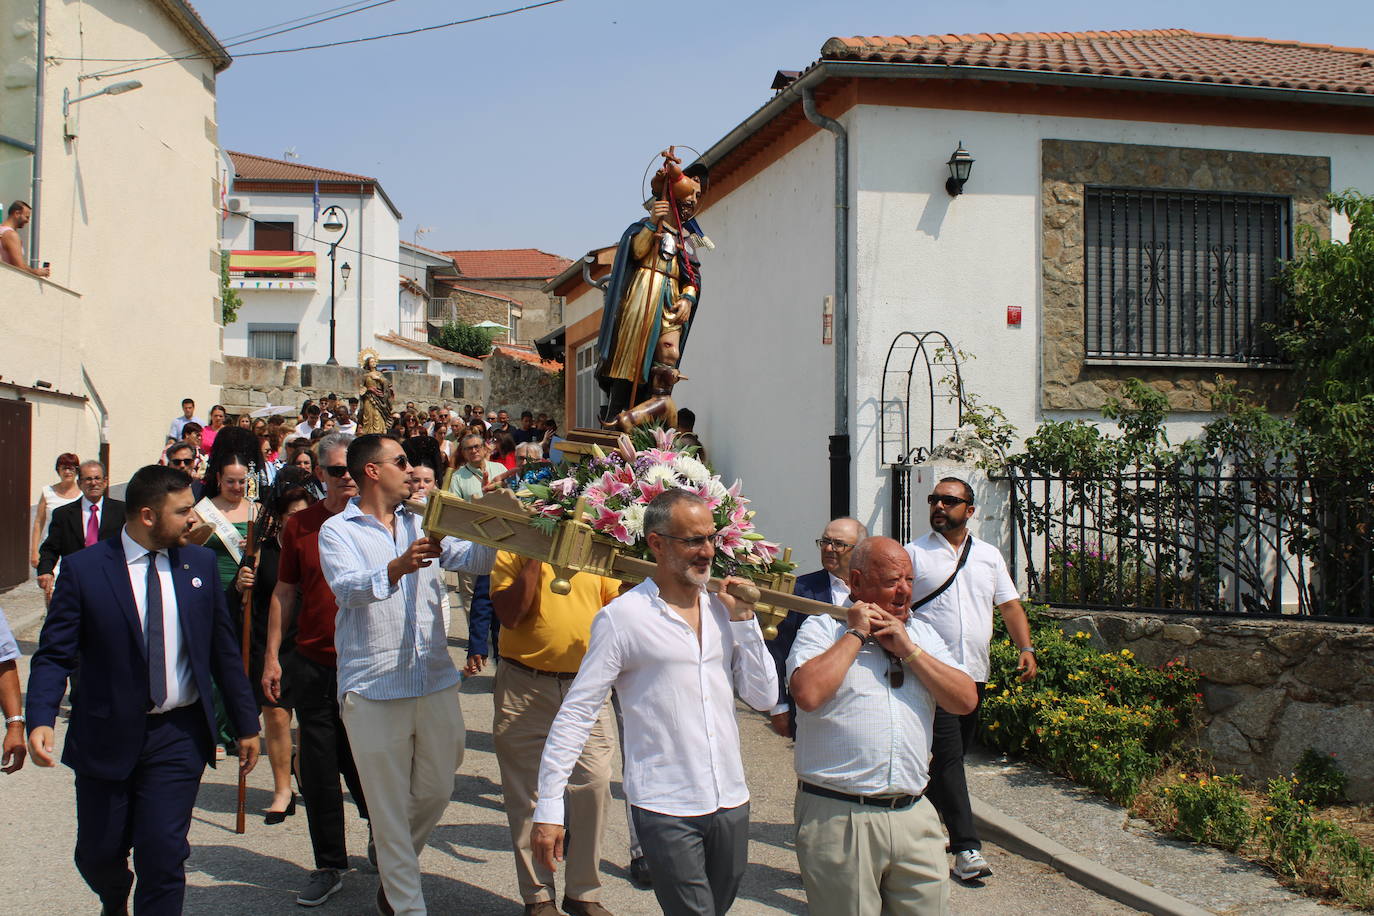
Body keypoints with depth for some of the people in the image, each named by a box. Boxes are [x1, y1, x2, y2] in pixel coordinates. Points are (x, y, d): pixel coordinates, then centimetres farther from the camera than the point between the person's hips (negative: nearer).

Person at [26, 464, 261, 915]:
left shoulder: (200, 564, 2)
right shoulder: (83, 569, -7)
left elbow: (224, 649, 6)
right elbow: (55, 654, -7)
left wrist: (246, 724, 7)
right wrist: (40, 720, -24)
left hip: (179, 736, 1)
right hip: (107, 737, -1)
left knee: (163, 856, -3)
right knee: (98, 854, 14)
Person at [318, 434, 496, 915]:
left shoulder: (422, 524, 14)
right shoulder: (337, 531, -1)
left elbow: (473, 558, 4)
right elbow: (347, 588, -19)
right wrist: (398, 567, -37)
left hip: (436, 681, 5)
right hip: (374, 689, -5)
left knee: (436, 792, 14)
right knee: (389, 806, 4)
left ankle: (394, 869, 39)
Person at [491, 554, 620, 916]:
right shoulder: (513, 551, -1)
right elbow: (509, 615, -14)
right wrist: (534, 560, -17)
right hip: (524, 689, -2)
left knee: (594, 787, 0)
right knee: (528, 794, 7)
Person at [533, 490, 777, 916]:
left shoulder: (722, 608, 6)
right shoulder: (623, 617, -10)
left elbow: (764, 698, 5)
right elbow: (576, 713, -9)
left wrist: (744, 621, -3)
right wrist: (549, 807, -11)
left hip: (731, 802, 6)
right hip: (665, 810, -6)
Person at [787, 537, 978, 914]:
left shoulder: (922, 634, 15)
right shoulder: (821, 628, 0)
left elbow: (967, 700, 4)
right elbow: (808, 694, -19)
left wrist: (909, 649, -4)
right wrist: (856, 633, -9)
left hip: (913, 814, 5)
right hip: (838, 816, -4)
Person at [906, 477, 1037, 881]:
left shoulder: (989, 555, 14)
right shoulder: (913, 553, 1)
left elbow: (1009, 604, 15)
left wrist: (1026, 647, 1)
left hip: (975, 672, 5)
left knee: (950, 755, 12)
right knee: (947, 756, -9)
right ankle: (966, 847, -8)